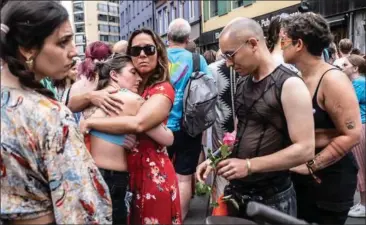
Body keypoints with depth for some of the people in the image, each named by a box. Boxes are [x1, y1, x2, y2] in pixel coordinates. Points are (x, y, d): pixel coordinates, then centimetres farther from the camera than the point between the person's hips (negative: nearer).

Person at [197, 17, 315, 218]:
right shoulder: (242, 83, 6)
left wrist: (249, 165, -23)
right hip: (236, 191, 6)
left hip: (271, 198, -6)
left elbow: (304, 149, -20)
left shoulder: (289, 85, -16)